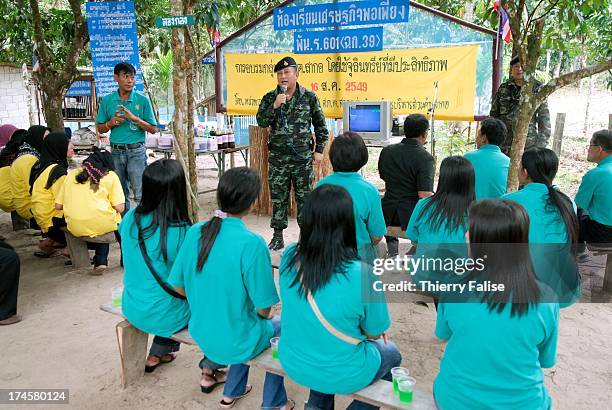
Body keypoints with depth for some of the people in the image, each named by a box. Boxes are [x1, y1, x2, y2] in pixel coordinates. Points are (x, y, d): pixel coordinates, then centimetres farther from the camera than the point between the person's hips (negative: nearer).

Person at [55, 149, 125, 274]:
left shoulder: (71, 174, 14)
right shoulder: (111, 175, 5)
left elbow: (58, 206, 12)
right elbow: (120, 208, -2)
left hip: (75, 228, 4)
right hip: (102, 225, -4)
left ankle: (100, 262, 23)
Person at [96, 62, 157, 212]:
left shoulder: (142, 100, -1)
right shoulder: (107, 100, 7)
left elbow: (153, 129, -1)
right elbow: (100, 129, 13)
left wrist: (134, 118, -14)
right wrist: (111, 123, -8)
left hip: (136, 151, -3)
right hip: (116, 152, 3)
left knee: (141, 195, -7)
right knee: (120, 195, 12)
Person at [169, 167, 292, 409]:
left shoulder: (195, 232, -10)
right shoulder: (251, 244, -27)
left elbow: (178, 286, -1)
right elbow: (263, 309, -20)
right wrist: (262, 315, 3)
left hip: (201, 332, 5)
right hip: (236, 341, -5)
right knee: (281, 328, 24)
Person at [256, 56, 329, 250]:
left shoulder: (309, 97, 2)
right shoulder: (270, 98, 6)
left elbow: (320, 125, 7)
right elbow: (261, 121, -4)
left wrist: (319, 150, 3)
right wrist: (274, 106, -18)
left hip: (303, 157, -1)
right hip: (278, 158, 2)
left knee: (304, 197, 4)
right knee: (278, 197, 7)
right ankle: (278, 237, 18)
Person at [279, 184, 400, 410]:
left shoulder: (289, 257, -16)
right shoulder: (361, 273, -31)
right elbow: (375, 333, -15)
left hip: (293, 363, 4)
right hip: (341, 376, -3)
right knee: (391, 353, 26)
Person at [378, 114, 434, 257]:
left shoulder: (387, 151, 0)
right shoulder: (425, 158, -15)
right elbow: (424, 195, -23)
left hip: (388, 213, 4)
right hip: (412, 216, -4)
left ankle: (392, 254, 40)